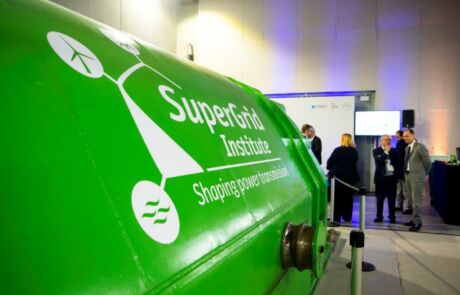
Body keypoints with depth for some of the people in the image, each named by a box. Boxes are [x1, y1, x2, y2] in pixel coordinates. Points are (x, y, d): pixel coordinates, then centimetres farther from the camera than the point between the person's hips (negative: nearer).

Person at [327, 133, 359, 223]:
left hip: (338, 176, -4)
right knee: (348, 198, 14)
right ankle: (347, 218, 21)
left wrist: (330, 168, 9)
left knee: (337, 198, 6)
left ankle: (336, 218, 7)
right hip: (350, 177, 4)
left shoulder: (338, 150, -13)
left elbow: (329, 162, -10)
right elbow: (354, 163, 10)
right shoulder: (354, 151, -1)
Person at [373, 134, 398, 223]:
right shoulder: (376, 150, 1)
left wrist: (390, 152, -7)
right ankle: (379, 216, 12)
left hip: (392, 177, 2)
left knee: (392, 199, 5)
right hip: (381, 177, -2)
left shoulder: (393, 150, 10)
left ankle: (392, 217, 12)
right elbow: (379, 161, -16)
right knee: (380, 199, 4)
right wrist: (386, 152, -14)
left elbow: (396, 162, 2)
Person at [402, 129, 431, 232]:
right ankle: (415, 219, 27)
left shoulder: (420, 147, -11)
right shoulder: (407, 148, 13)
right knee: (411, 199, 15)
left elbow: (428, 162, -6)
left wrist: (424, 174, 4)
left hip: (417, 177, -8)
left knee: (416, 200, -4)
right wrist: (406, 173, 11)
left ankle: (417, 222, 4)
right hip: (408, 175, 8)